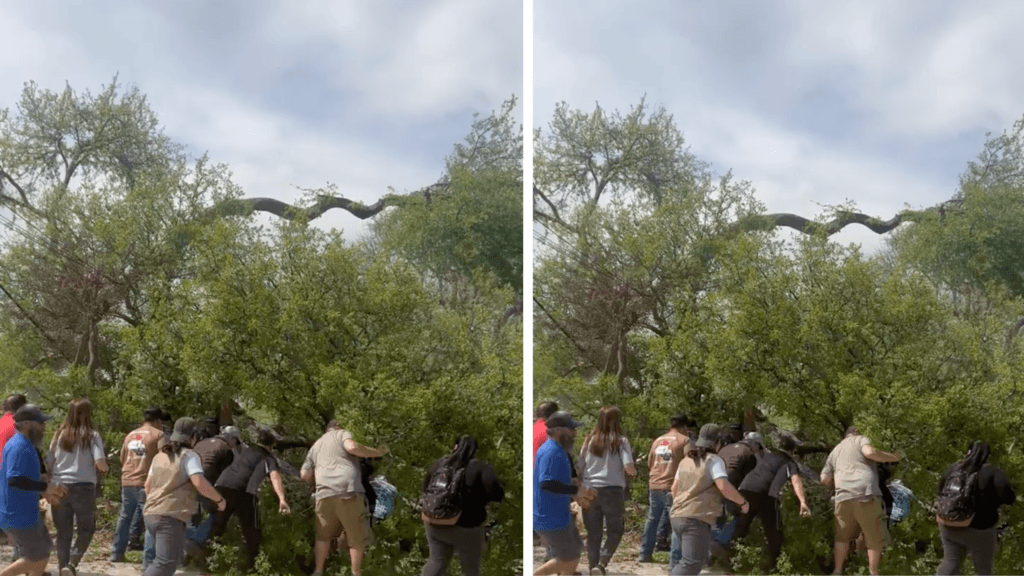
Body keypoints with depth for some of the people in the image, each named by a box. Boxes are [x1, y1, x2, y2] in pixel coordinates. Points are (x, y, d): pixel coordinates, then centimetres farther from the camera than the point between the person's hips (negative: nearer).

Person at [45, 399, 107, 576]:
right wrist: (104, 470, 8)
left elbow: (48, 463, 7)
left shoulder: (60, 435, 7)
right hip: (83, 487, -3)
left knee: (63, 533, 11)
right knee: (86, 529, 10)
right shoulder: (92, 436, -5)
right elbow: (100, 462, -14)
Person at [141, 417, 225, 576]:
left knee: (162, 559, 21)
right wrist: (219, 499, -4)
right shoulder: (189, 455, -5)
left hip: (151, 514, 8)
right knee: (167, 563, -12)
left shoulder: (160, 456, 19)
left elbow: (148, 484, 27)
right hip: (171, 516, -8)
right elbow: (199, 483, -17)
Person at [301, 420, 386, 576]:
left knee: (323, 536, 18)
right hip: (348, 491, -5)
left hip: (324, 494, 5)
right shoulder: (342, 434, 15)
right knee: (357, 537, 4)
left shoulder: (316, 446, 30)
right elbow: (351, 447, -9)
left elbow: (305, 475, 24)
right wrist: (376, 452, 0)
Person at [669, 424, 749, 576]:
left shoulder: (686, 461, 19)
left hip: (678, 517, 8)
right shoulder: (714, 460, -4)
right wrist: (743, 502, -3)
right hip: (697, 518, -8)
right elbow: (724, 487, -16)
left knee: (693, 559, 23)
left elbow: (674, 488, 25)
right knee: (692, 563, -12)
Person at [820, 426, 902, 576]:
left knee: (843, 537, 17)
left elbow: (825, 479, 24)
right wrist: (892, 457, 1)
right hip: (866, 494, -5)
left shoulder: (835, 451, 30)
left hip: (843, 497, 5)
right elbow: (869, 452, -9)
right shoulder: (860, 439, 15)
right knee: (875, 538, 6)